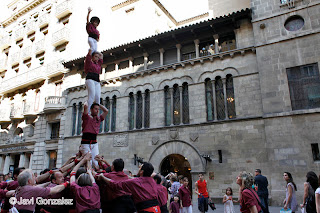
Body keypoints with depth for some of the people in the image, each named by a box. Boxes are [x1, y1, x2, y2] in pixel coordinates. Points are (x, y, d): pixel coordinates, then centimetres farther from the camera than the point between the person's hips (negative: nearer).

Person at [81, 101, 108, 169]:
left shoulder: (99, 119, 15)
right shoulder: (87, 117, 1)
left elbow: (106, 111, 15)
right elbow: (85, 106, -13)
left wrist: (98, 104, 18)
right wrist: (87, 102, 8)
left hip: (94, 143, 5)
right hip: (86, 142, -4)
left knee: (96, 162, -1)